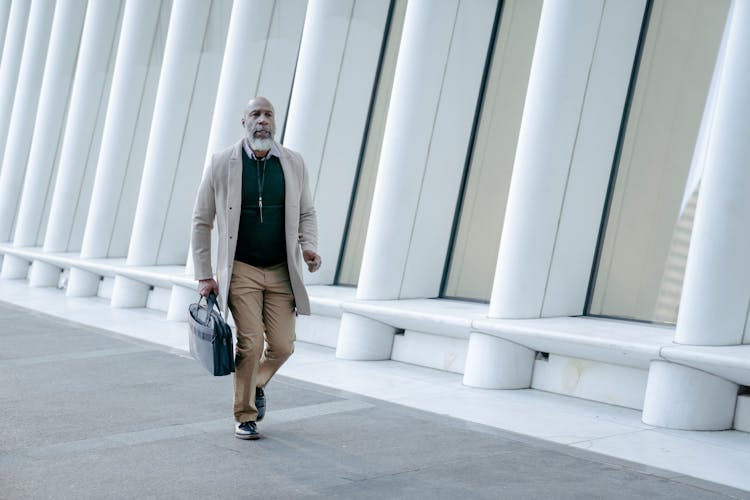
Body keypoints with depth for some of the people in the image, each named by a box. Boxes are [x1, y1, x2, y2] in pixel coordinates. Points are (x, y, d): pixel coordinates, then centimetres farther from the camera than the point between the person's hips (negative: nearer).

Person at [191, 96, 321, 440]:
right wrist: (204, 276, -2)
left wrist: (308, 246, -7)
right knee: (250, 343, -11)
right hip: (240, 270, -2)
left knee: (282, 346, -2)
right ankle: (245, 417, 8)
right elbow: (201, 221, 1)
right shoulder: (221, 164, -5)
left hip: (281, 272, 3)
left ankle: (257, 384, 31)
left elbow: (306, 213, 14)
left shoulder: (293, 163, 2)